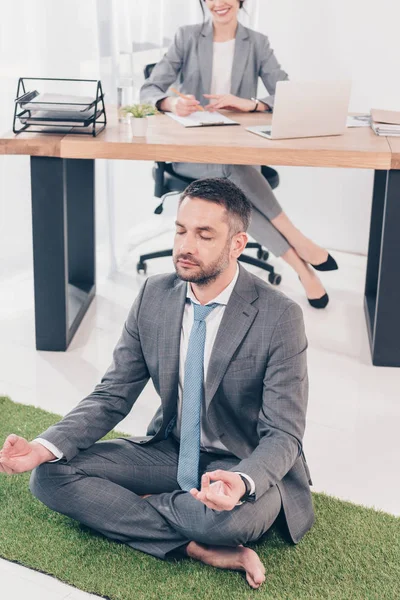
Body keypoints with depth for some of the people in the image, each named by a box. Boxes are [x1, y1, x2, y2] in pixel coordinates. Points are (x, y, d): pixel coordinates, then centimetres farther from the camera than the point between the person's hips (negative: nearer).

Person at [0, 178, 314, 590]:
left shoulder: (279, 316, -19)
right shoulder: (154, 296, -5)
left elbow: (282, 434, -18)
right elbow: (112, 396, -2)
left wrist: (242, 483, -42)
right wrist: (45, 447, -20)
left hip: (244, 466, -5)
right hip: (169, 450, 5)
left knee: (234, 516, -40)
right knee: (49, 476, -14)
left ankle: (144, 506, -7)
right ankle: (199, 549, -20)